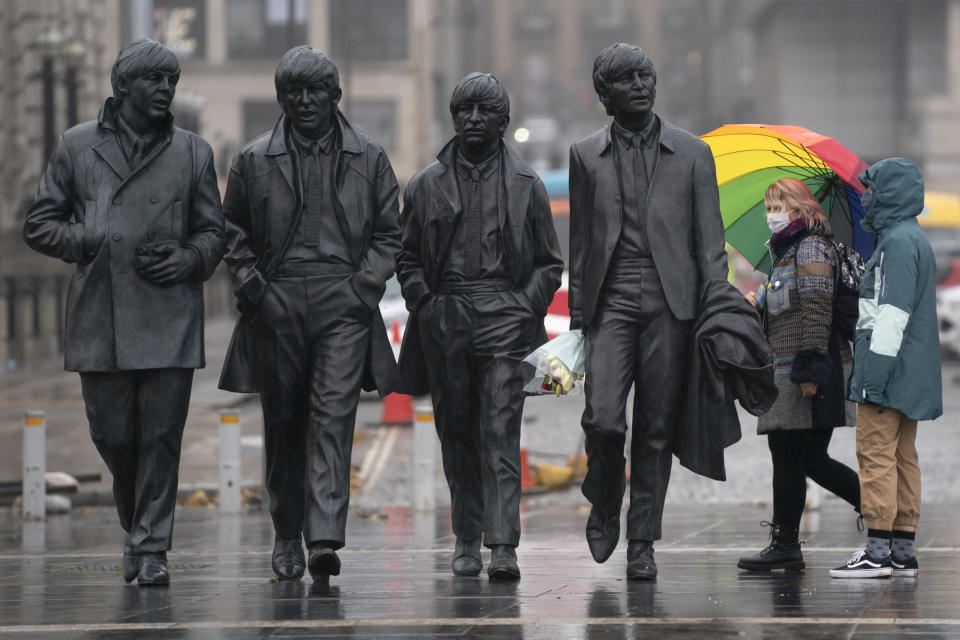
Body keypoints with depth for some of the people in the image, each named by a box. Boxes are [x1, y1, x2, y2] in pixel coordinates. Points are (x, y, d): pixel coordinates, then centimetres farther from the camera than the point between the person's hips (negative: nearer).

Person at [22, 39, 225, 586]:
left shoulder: (193, 152, 10)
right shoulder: (77, 147, 8)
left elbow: (214, 230, 15)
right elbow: (40, 224, 10)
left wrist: (188, 259, -6)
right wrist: (97, 244, -3)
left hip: (170, 319, 0)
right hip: (100, 319, 0)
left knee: (161, 435, -5)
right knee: (112, 433, 4)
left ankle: (151, 547, 1)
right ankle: (136, 524, 28)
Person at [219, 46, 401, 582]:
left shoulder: (369, 159, 8)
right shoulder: (254, 161, 8)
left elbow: (388, 232, 12)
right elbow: (233, 230, 15)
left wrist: (367, 282, -2)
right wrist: (249, 281, 0)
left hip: (343, 303, -2)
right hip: (277, 305, 2)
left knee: (334, 417, -13)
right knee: (283, 421, 7)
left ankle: (325, 538, -21)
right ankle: (287, 534, 21)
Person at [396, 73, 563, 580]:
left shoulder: (525, 186, 9)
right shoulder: (427, 185, 12)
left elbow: (549, 263, 11)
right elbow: (407, 257, 15)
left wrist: (526, 308, -3)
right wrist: (424, 302, 0)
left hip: (503, 317, -2)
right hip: (445, 322, 2)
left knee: (500, 433, -11)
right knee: (456, 434, 7)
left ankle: (502, 546, -18)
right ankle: (467, 538, 17)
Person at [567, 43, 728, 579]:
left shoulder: (693, 154, 9)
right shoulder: (586, 156, 11)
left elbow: (710, 241, 7)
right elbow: (580, 241, 13)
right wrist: (577, 314, 7)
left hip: (670, 303, 0)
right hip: (610, 301, 0)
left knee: (656, 429, 0)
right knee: (603, 418, -14)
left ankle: (642, 543, 9)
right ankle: (604, 508, 14)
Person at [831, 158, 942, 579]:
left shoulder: (899, 241, -13)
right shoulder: (913, 239, 20)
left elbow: (894, 312, -21)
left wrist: (876, 371, -24)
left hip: (890, 370, -10)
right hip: (910, 377, 10)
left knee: (877, 454, -10)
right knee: (902, 457, 9)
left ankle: (878, 551, -12)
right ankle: (903, 553, 11)